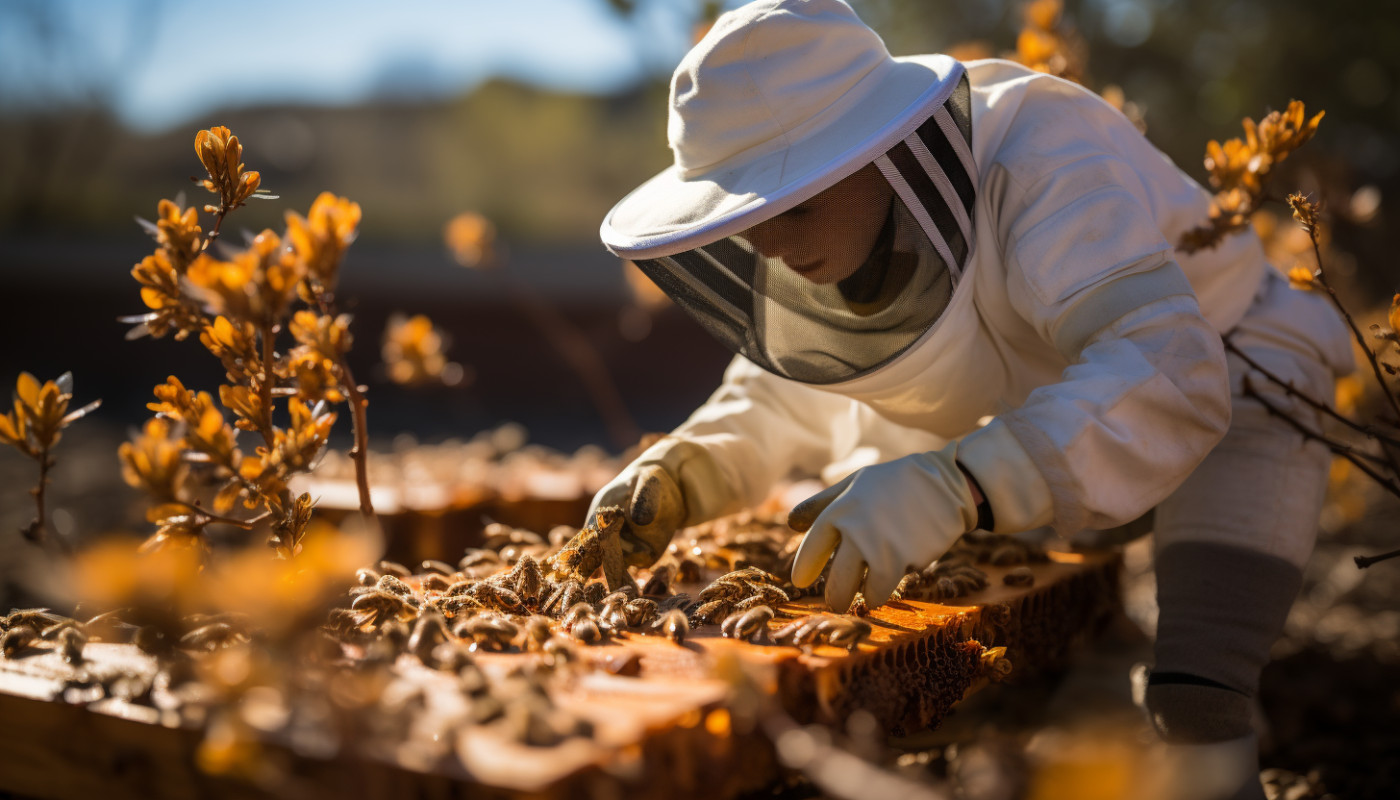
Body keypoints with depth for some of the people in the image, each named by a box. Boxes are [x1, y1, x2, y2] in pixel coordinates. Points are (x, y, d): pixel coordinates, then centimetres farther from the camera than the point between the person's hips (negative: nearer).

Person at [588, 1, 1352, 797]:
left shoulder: (1044, 158, -34)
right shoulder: (825, 229, -14)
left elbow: (1168, 374, -46)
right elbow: (782, 393, -1)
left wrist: (951, 488, -58)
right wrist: (676, 477, -20)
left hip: (1223, 370, -5)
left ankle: (1204, 736, -17)